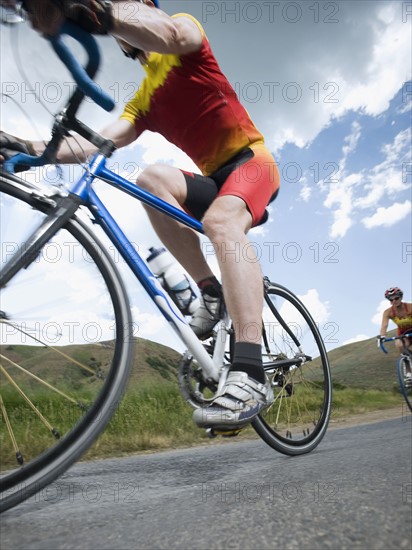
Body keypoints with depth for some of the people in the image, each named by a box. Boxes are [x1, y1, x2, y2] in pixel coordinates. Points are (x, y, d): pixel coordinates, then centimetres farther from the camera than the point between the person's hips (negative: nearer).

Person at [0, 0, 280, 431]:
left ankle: (251, 375, -42)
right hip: (214, 178, 6)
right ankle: (213, 293, -16)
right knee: (151, 178, -20)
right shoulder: (144, 98, 14)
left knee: (220, 221, -36)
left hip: (252, 160, -5)